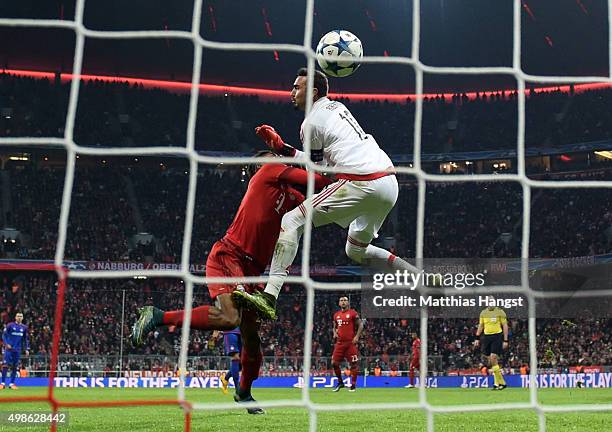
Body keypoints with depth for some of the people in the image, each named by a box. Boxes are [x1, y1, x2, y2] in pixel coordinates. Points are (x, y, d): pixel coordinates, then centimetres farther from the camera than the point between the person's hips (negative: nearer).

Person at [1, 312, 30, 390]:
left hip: (18, 350, 3)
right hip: (9, 348, -3)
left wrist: (27, 349, 7)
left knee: (15, 367, 3)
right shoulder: (10, 325, -1)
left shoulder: (24, 327, 10)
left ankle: (12, 383, 9)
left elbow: (26, 339, 15)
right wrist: (6, 344, -15)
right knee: (5, 365, -9)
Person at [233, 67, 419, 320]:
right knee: (357, 251, 26)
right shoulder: (337, 106, 23)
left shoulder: (311, 123, -3)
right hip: (389, 184, 9)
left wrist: (281, 148, 5)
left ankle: (269, 297, -18)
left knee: (292, 221, -6)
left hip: (361, 183, -9)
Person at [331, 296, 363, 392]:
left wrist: (357, 336, -12)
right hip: (340, 343, 5)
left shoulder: (353, 313, -2)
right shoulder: (336, 315, 13)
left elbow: (360, 325, -2)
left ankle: (353, 384, 5)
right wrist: (334, 333, 4)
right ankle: (340, 382, 19)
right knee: (334, 363, 2)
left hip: (351, 342, -5)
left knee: (354, 363, -3)